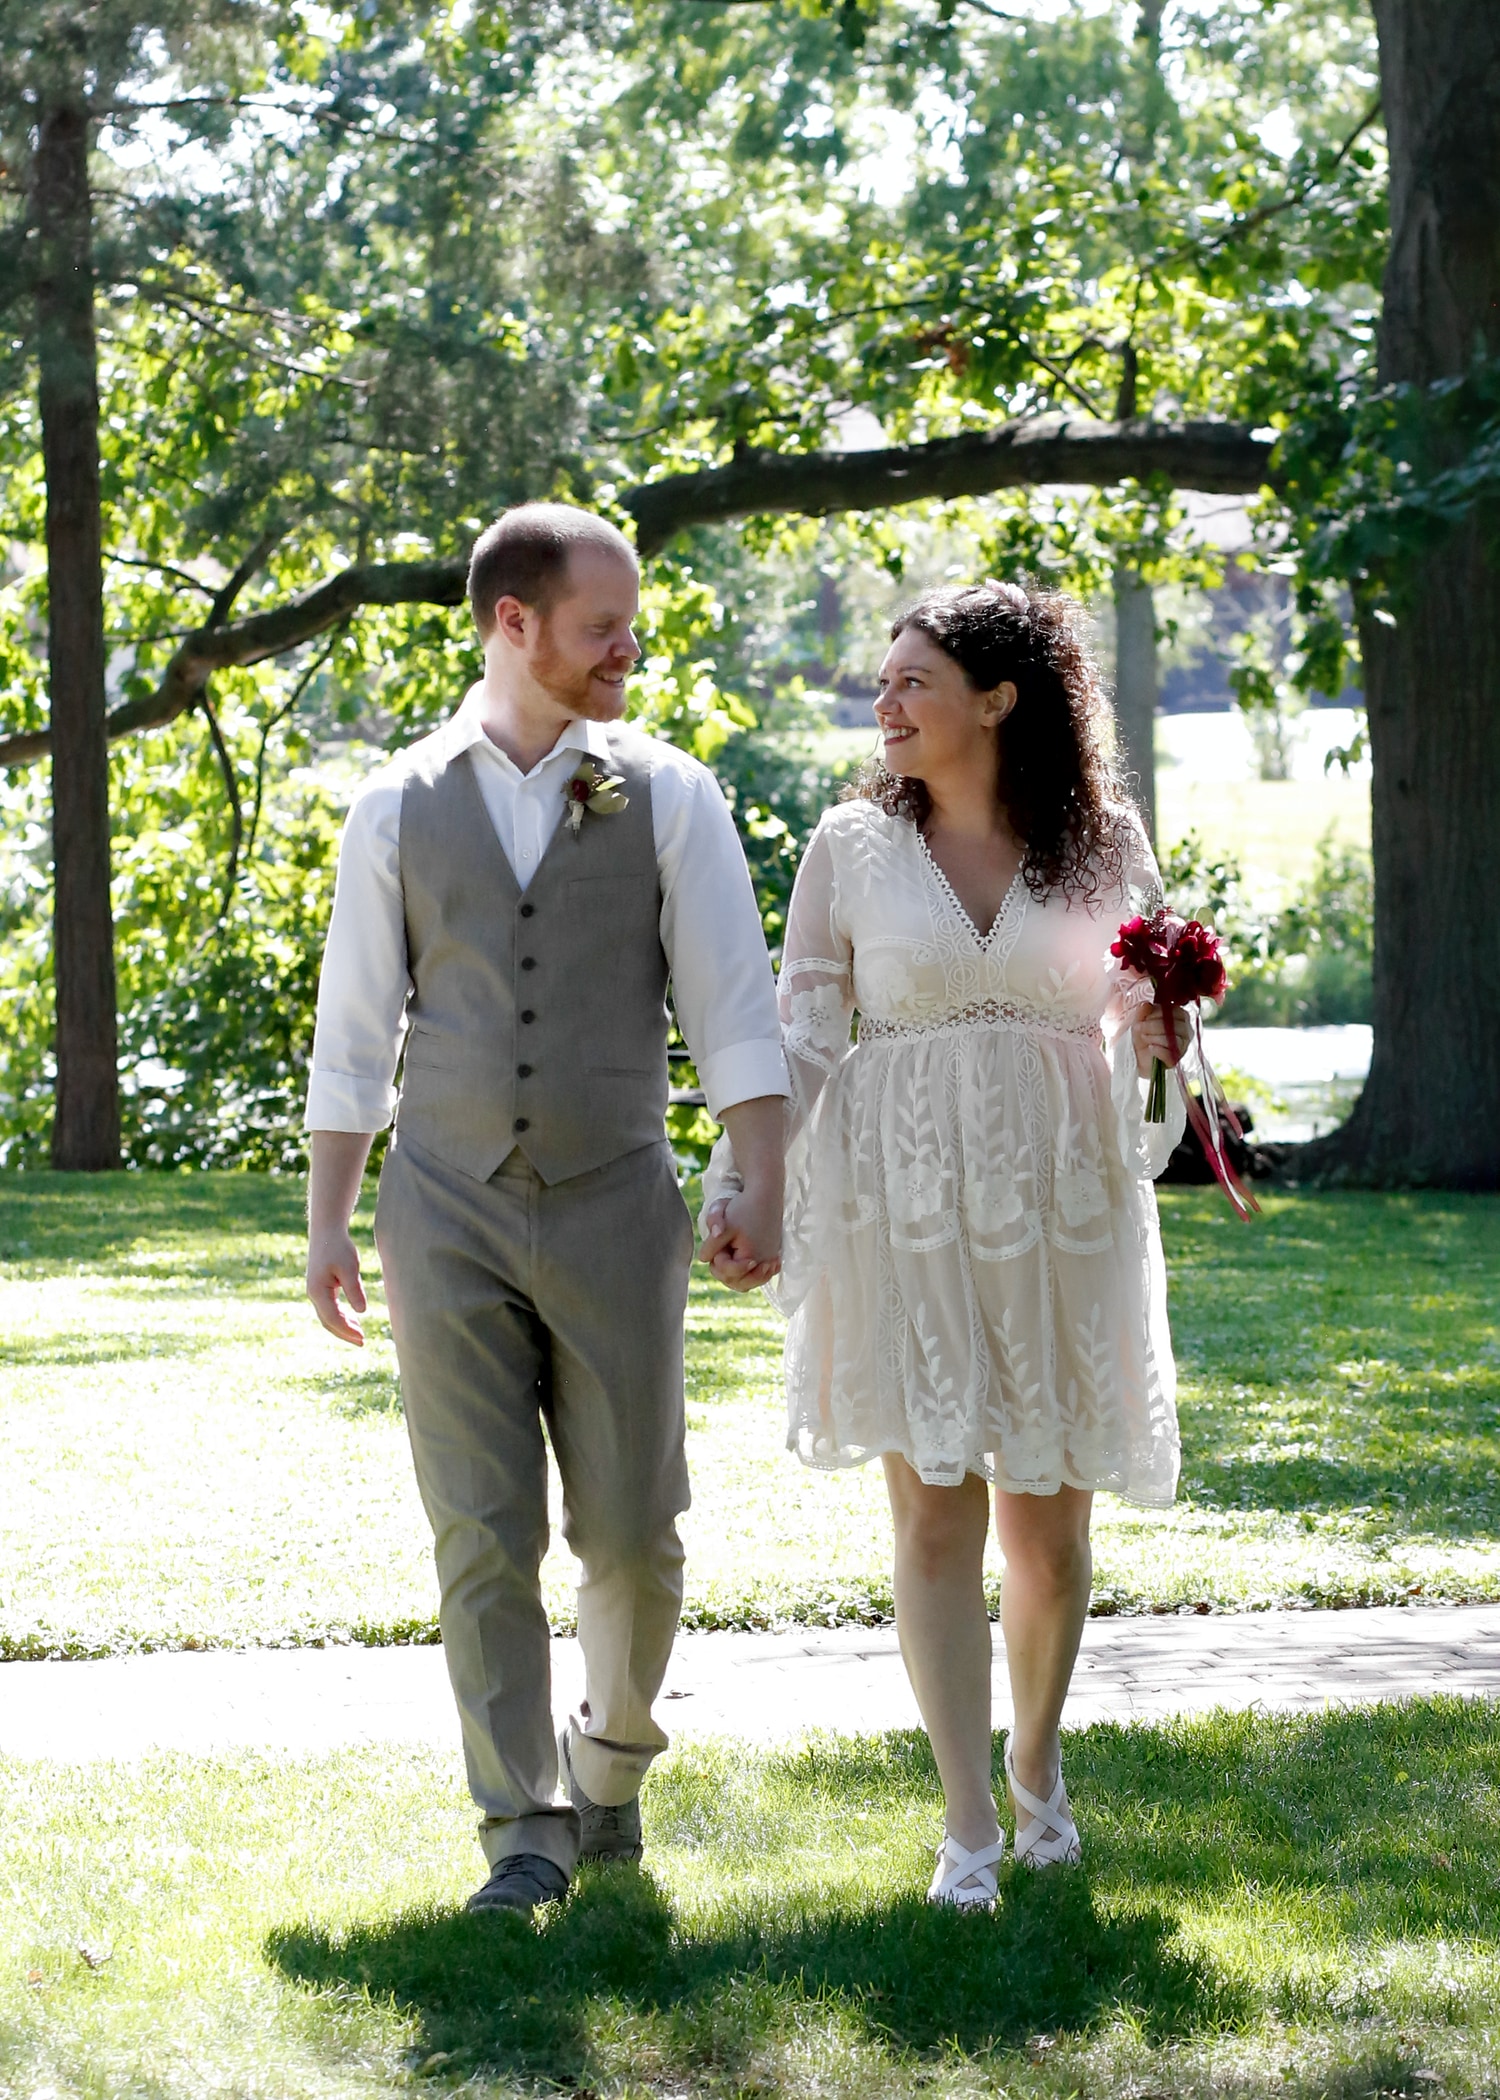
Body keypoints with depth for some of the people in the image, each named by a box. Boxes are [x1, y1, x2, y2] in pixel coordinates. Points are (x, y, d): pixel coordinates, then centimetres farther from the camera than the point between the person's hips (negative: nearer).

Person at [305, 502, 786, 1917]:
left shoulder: (666, 797, 2)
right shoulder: (398, 809, 3)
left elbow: (732, 1006, -2)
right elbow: (355, 1031, 8)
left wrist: (762, 1186, -12)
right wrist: (328, 1220, 5)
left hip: (613, 1209, 0)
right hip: (448, 1214, 0)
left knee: (631, 1529, 3)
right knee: (483, 1536, -2)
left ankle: (611, 1757, 29)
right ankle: (527, 1833, 4)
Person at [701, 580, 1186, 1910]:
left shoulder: (1103, 847, 6)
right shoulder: (853, 848, 4)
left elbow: (1141, 1021, 15)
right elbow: (800, 1034, 4)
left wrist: (1155, 1037, -8)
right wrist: (738, 1190, -5)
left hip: (1062, 1202, 1)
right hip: (905, 1203, -1)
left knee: (1050, 1515, 5)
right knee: (935, 1506, -6)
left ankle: (1038, 1762, 30)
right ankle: (970, 1825, -1)